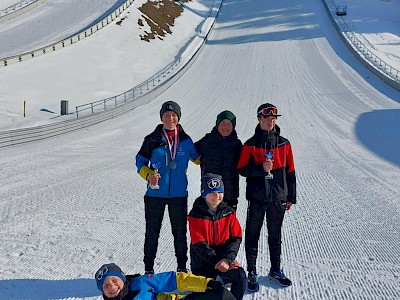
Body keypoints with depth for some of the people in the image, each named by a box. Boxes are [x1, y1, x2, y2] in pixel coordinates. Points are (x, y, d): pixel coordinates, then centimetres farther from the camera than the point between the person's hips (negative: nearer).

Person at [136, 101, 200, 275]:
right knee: (152, 233, 7)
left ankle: (182, 267, 24)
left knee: (180, 233, 10)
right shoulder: (152, 140, -2)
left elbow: (198, 158, 18)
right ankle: (149, 269, 20)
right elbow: (140, 161, 2)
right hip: (155, 194, -1)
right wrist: (149, 175, -16)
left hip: (179, 194, 1)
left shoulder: (185, 140, 3)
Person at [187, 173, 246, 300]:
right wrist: (217, 262, -21)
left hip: (224, 258, 1)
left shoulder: (229, 212, 0)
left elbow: (236, 238, -5)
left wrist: (227, 259, -21)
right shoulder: (195, 215, -9)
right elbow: (199, 244, -14)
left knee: (240, 276, -26)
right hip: (203, 262, -1)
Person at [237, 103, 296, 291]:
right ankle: (251, 273, 14)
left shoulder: (284, 144, 5)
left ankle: (276, 270, 27)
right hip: (257, 198, -2)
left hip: (278, 198, 2)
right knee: (253, 235, 4)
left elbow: (290, 172, 8)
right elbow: (242, 169, -4)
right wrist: (261, 168, -21)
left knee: (275, 236, 13)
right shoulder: (250, 145, -1)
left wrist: (291, 197, 7)